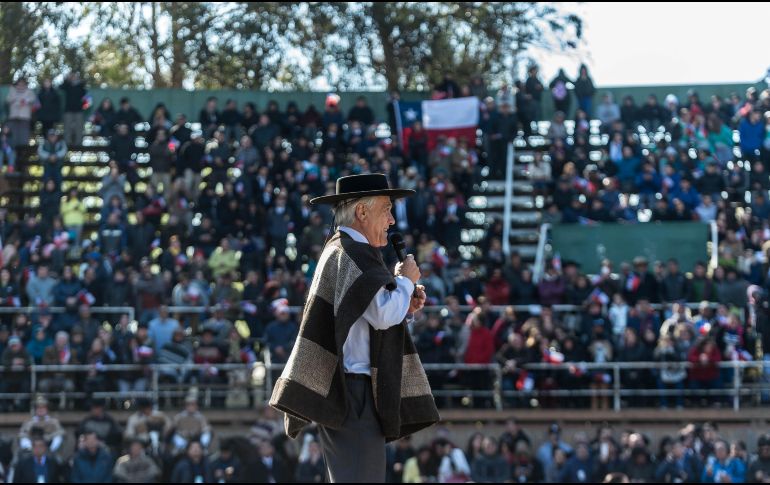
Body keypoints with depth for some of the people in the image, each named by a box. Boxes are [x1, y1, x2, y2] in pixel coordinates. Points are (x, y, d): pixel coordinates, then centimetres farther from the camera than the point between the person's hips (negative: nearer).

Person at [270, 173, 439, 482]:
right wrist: (405, 280, -6)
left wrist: (402, 305, 11)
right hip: (354, 392, -11)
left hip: (338, 389, 11)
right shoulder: (354, 254, -13)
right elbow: (384, 314, -23)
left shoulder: (340, 250, 19)